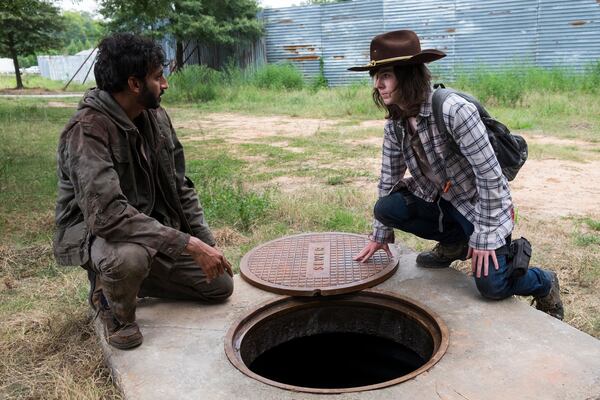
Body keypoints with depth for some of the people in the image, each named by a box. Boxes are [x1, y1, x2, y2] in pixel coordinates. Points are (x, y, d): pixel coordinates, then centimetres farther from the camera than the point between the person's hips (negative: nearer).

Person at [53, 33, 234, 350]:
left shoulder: (156, 118, -3)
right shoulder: (87, 131, -27)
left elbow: (180, 187, 5)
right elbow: (107, 213, -37)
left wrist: (207, 245, -3)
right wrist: (190, 245, -37)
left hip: (152, 228, 7)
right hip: (94, 232, -7)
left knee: (221, 285, 6)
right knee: (130, 255, -42)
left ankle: (125, 280, 17)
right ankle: (113, 304, -4)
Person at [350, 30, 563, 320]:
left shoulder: (454, 111, -29)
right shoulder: (394, 125, -7)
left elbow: (490, 174, -25)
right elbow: (389, 178, 3)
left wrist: (485, 235, -21)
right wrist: (381, 233, 8)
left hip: (482, 203, -6)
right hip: (439, 198, 6)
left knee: (491, 285, -18)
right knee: (385, 207, -18)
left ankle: (544, 284, 20)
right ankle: (454, 242, 8)